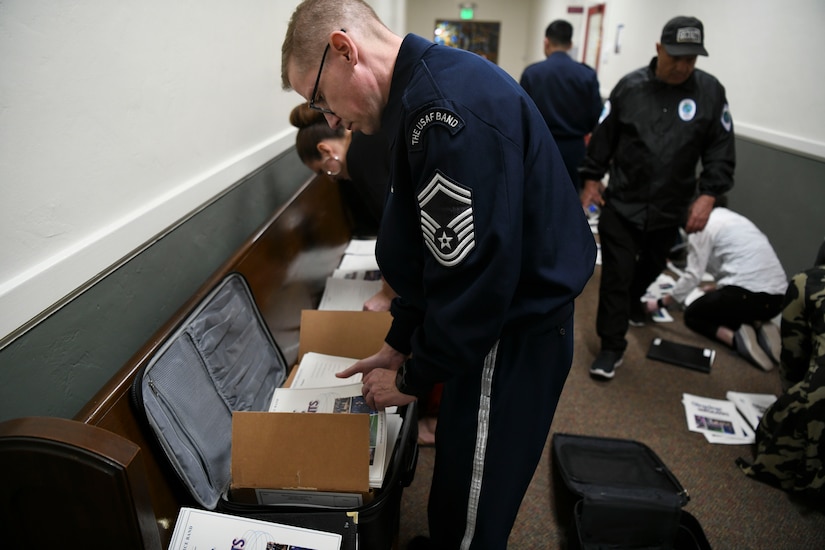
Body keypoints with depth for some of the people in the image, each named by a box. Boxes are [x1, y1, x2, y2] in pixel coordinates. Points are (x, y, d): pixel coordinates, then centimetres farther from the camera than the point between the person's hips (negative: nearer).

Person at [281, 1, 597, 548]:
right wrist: (399, 344, 14)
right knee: (460, 485, 25)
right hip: (506, 314, 9)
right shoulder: (421, 95, 8)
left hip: (517, 334, -9)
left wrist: (413, 379, -10)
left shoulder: (451, 110, -26)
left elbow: (473, 274, -26)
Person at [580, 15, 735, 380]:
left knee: (652, 265, 23)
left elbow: (721, 151, -1)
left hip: (671, 208, 3)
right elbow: (603, 138, 2)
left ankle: (633, 301, 54)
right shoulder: (630, 87, -6)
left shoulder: (710, 92, -3)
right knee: (616, 274, -3)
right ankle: (612, 347, 7)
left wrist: (708, 194, -11)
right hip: (622, 202, -2)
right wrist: (592, 178, 2)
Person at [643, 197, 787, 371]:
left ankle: (735, 338, -11)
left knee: (693, 314, 16)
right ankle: (759, 328, 3)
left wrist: (661, 303, 3)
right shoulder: (736, 219, 24)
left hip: (749, 294, -8)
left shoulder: (703, 224, 0)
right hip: (777, 297, 8)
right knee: (718, 308, 31)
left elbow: (693, 275, -6)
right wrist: (717, 290, 42)